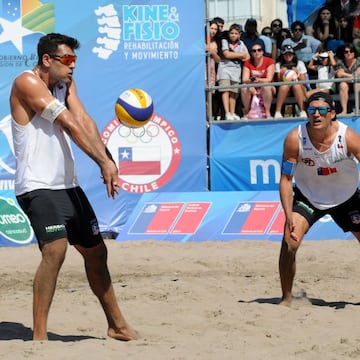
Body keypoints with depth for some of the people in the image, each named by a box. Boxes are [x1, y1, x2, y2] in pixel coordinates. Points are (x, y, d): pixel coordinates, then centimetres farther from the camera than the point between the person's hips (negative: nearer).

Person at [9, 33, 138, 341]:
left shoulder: (66, 83, 13)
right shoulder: (27, 82, -13)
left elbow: (85, 121, -3)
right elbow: (70, 124, -20)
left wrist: (106, 159, -19)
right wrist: (104, 161, -26)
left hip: (68, 185, 9)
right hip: (37, 186, -9)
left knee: (96, 251, 16)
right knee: (55, 249, -26)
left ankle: (117, 325, 31)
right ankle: (39, 335, -22)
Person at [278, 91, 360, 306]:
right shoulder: (295, 139, -23)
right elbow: (286, 179, -16)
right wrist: (289, 216, -25)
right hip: (308, 196, -1)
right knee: (289, 242, -18)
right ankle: (286, 298, -2)